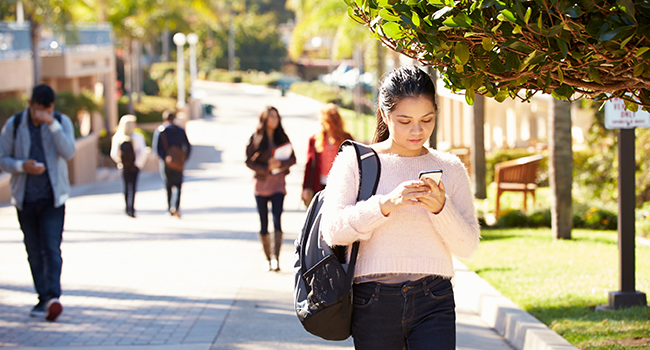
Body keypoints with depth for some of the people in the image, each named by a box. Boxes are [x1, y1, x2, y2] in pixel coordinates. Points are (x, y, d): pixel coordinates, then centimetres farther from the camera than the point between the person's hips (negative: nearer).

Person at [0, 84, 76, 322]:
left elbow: (68, 152, -15)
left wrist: (52, 124, -23)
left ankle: (52, 297, -23)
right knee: (34, 251, 5)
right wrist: (22, 166, -17)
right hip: (25, 198, 2)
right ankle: (43, 298, 11)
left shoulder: (62, 122, 0)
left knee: (51, 248, -14)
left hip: (53, 197, -2)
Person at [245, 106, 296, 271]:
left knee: (277, 220, -15)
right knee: (264, 224, 4)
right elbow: (249, 161, -1)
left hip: (278, 183, 0)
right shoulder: (255, 138, 1)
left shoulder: (282, 138, 7)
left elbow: (292, 159, 7)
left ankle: (276, 257, -21)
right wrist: (266, 168, -14)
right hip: (261, 183, 0)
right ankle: (268, 259, 14)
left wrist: (281, 163, -13)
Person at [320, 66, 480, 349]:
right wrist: (386, 204, -21)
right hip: (374, 302, -1)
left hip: (434, 303, 1)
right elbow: (333, 230, -9)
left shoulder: (450, 168, 10)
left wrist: (440, 208, -14)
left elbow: (467, 246, 4)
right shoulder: (354, 161, 4)